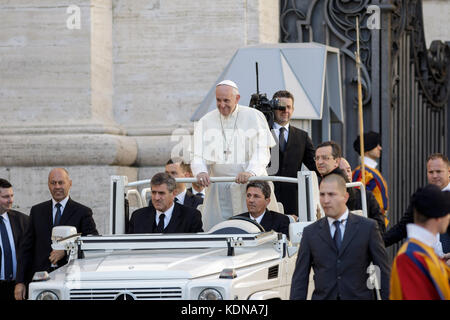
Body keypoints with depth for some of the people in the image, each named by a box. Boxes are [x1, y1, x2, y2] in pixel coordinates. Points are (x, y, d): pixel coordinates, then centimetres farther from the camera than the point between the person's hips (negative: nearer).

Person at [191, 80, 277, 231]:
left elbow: (261, 152, -6)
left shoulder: (254, 117, 2)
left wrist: (250, 172, -25)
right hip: (219, 189, 2)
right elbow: (198, 156, 5)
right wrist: (201, 172, -19)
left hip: (251, 185, -2)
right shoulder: (206, 122, 10)